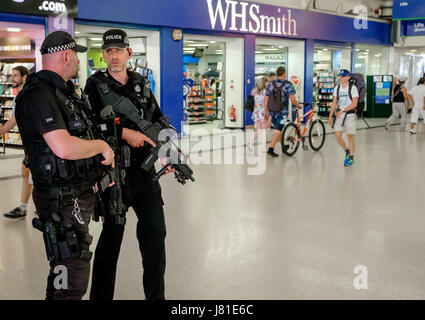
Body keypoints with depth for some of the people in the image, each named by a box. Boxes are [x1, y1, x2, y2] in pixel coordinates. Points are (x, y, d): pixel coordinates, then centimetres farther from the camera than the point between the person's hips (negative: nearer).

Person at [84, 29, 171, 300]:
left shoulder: (142, 84, 11)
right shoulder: (96, 85, -3)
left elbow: (159, 120, 13)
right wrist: (125, 133, -24)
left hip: (145, 168, 4)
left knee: (155, 232, 7)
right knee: (112, 234, 6)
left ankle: (156, 295, 22)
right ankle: (101, 295, 22)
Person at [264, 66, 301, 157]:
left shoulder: (271, 84, 6)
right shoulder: (288, 85, -8)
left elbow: (266, 99, 5)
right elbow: (292, 98, -18)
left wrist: (265, 112, 10)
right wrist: (298, 105, 0)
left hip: (272, 112, 5)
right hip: (282, 112, -5)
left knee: (279, 129, 20)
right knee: (277, 131, -4)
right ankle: (271, 149, -14)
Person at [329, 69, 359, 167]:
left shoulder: (353, 88, -8)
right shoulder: (337, 88, 8)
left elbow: (354, 104, -14)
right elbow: (334, 103, 13)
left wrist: (342, 110, -19)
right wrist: (330, 116, 10)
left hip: (350, 115, -5)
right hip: (339, 115, 5)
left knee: (350, 137, 0)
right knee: (337, 136, 1)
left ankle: (351, 157, 12)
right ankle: (347, 151, 26)